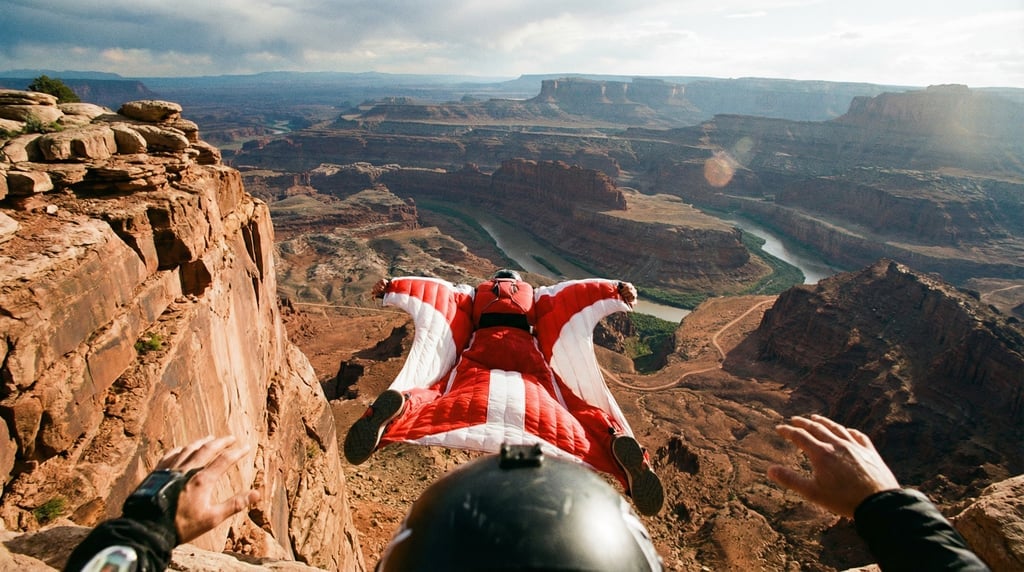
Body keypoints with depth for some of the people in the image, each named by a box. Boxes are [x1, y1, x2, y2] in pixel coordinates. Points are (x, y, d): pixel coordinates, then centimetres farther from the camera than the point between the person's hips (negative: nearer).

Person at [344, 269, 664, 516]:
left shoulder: (474, 293, 34)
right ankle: (617, 441, -40)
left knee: (442, 405, -19)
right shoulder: (537, 295, 33)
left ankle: (399, 409, -52)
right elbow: (573, 292, 22)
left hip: (481, 351, 0)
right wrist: (615, 290, 13)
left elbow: (437, 290, 26)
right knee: (571, 419, -10)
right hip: (527, 353, 0)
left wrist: (391, 287, 23)